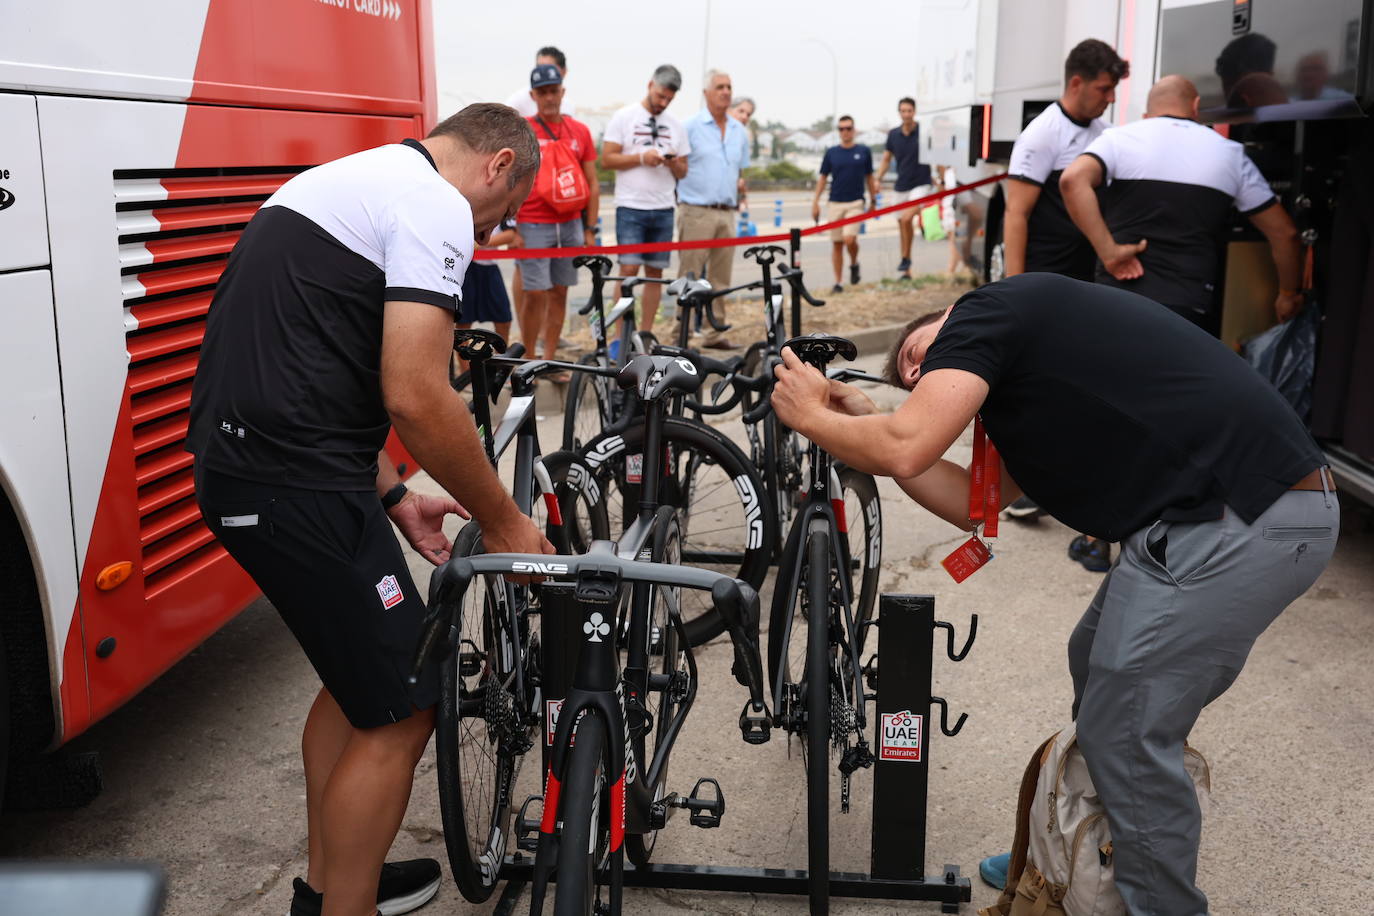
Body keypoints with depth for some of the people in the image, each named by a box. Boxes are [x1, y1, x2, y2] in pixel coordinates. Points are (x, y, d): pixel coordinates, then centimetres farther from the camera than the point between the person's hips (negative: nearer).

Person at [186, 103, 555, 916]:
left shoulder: (354, 179, 21)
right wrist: (505, 522, -8)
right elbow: (416, 397, -20)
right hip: (297, 488, -11)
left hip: (240, 469, 11)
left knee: (361, 672, 23)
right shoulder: (435, 205, -11)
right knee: (401, 710, 0)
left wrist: (394, 498, 18)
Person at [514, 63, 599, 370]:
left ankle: (550, 360, 16)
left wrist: (590, 229, 7)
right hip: (533, 226, -4)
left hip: (570, 225, 4)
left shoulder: (580, 132, 8)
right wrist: (510, 227, -7)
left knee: (559, 292, 7)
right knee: (536, 293, -7)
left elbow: (592, 183, 11)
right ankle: (528, 361, 4)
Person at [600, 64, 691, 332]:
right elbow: (607, 159, -4)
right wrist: (641, 157, -15)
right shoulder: (624, 117, 1)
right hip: (631, 207, -4)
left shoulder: (675, 125, 13)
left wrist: (673, 163, -7)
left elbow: (683, 172, 15)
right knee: (629, 268, -10)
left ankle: (646, 335, 10)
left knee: (655, 271, 4)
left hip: (663, 209, 4)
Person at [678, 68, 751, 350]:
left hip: (727, 212, 6)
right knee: (690, 277, -6)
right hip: (697, 211, -6)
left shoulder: (739, 131, 16)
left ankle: (714, 334, 15)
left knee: (720, 278, 8)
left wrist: (741, 183, 4)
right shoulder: (690, 126, -2)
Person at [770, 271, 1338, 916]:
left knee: (1126, 737, 1)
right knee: (1096, 668, 24)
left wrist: (812, 416, 3)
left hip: (1233, 522, -10)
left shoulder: (990, 308, -3)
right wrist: (861, 419, 18)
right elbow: (971, 502, 19)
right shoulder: (1025, 375, 23)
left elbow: (904, 451, -16)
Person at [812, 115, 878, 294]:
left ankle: (854, 264, 12)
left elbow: (869, 177, 13)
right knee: (836, 244, 4)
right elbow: (823, 178, 9)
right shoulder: (831, 153, 5)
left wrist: (873, 200, 12)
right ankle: (838, 282, 13)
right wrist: (815, 202, 4)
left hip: (855, 203, -2)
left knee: (849, 239, -20)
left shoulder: (864, 151, 4)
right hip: (835, 204, 2)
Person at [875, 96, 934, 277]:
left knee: (907, 218, -26)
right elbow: (886, 159, 12)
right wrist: (878, 179, -1)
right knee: (902, 224, 8)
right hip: (901, 186, 5)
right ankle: (906, 272, 17)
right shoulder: (893, 134, 5)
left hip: (920, 184, -5)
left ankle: (906, 257, -8)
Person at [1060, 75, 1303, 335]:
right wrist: (1288, 295, 29)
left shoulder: (1118, 139, 6)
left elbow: (1073, 180, -16)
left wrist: (1108, 252, -14)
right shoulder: (1229, 153, 12)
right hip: (1190, 311, 1)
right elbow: (1284, 233, 15)